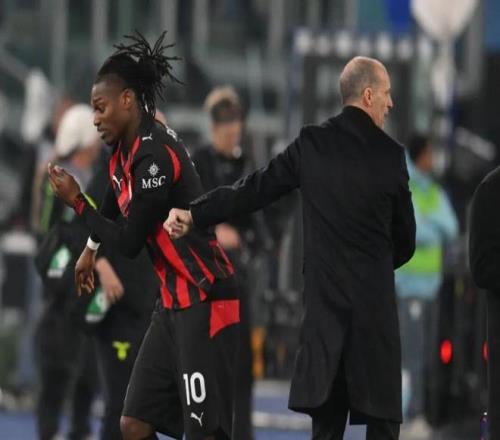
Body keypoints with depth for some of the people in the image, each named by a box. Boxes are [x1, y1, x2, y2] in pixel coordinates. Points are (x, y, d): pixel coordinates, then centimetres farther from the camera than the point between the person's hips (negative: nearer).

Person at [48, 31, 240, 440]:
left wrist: (77, 202, -8)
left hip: (204, 303, -9)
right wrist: (91, 247, 41)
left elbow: (130, 243, -16)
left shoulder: (155, 155, -20)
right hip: (175, 301, 9)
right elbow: (118, 199, 30)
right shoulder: (127, 147, 8)